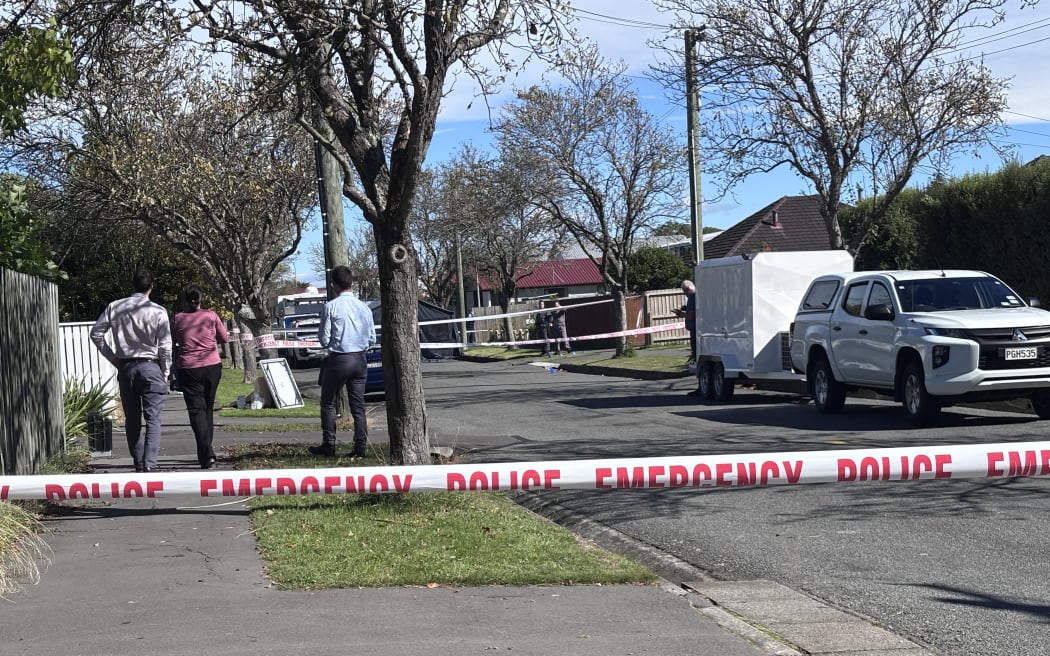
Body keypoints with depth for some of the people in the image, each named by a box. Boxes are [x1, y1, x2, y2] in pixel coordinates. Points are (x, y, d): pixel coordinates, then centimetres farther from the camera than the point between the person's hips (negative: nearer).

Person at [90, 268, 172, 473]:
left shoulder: (115, 307, 2)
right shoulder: (158, 312, -8)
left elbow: (96, 333, 4)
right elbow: (165, 346, -6)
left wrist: (112, 357, 11)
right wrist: (165, 373, 5)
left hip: (125, 367, 3)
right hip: (150, 366, -3)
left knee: (132, 420, 12)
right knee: (153, 419, -4)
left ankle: (138, 464, 16)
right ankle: (149, 463, -17)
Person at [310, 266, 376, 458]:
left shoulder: (330, 307, -11)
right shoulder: (364, 307, 2)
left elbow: (324, 339, -10)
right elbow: (372, 338, 6)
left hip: (338, 360, -4)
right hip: (360, 359, 4)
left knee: (328, 403, 10)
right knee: (358, 405, 8)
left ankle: (329, 445, 9)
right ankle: (361, 447, 6)